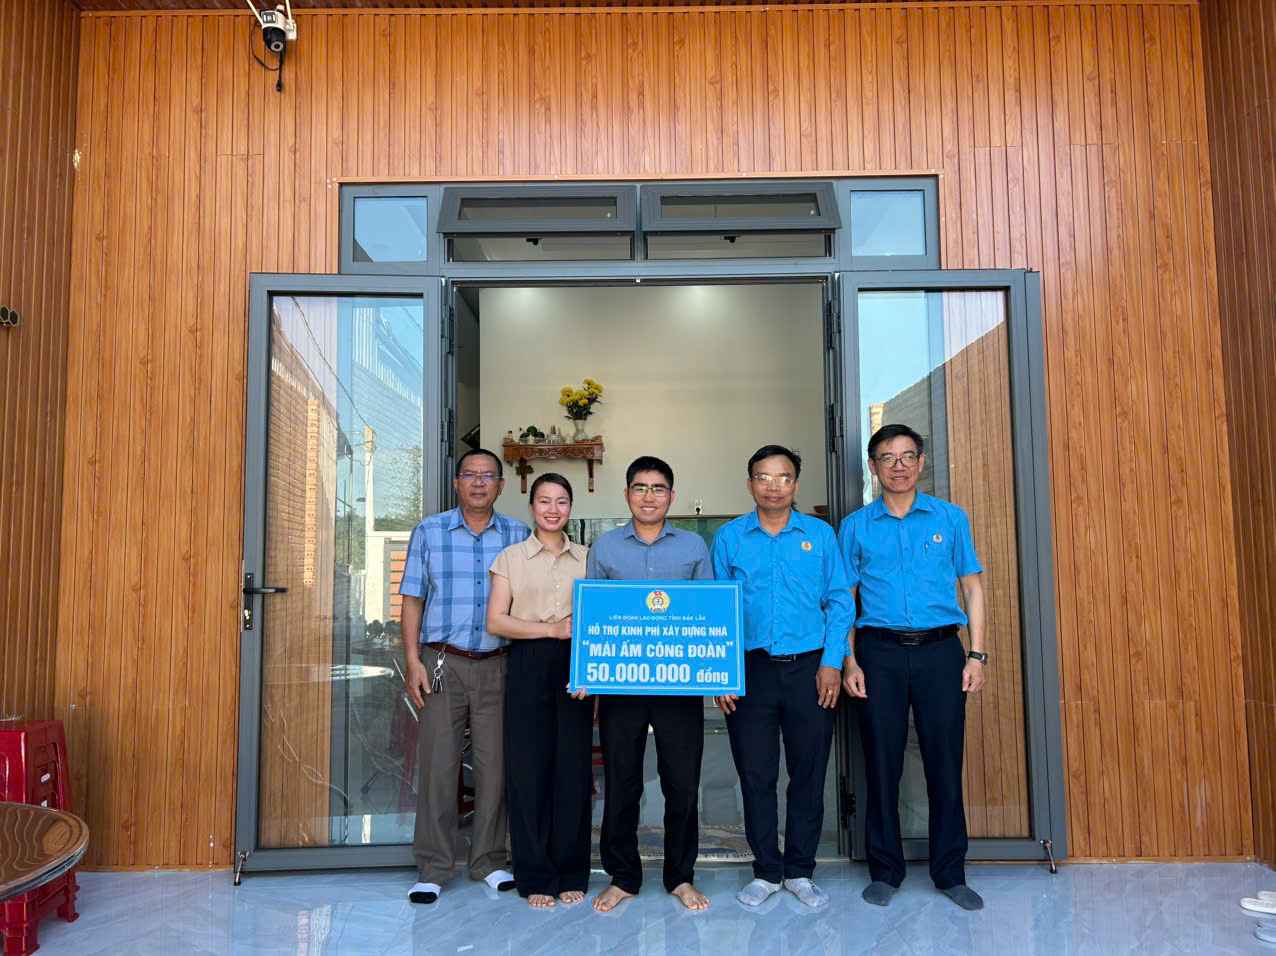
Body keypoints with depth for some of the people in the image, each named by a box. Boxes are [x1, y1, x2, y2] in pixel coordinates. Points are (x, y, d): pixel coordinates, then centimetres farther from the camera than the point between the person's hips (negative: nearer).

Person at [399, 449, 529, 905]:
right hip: (443, 663, -1)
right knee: (437, 764, 1)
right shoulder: (429, 531, 5)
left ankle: (489, 860, 22)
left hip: (499, 666, 1)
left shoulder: (518, 535, 6)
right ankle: (433, 869, 14)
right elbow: (413, 598, 5)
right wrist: (413, 660, -4)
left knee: (495, 764, 6)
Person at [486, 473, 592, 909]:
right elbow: (496, 621, -1)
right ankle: (535, 877, 15)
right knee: (529, 768, 0)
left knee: (574, 767, 3)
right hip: (527, 665, -1)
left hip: (574, 665, 2)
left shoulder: (586, 558, 11)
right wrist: (552, 629, -11)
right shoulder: (510, 558, 6)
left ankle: (571, 874, 19)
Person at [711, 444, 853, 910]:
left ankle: (800, 872, 25)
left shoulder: (820, 534, 4)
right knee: (756, 775, 7)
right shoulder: (729, 537, 4)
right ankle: (766, 871, 24)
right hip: (751, 671, 0)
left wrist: (832, 663, -6)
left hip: (809, 669, 0)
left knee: (808, 774, 8)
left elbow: (839, 602, 4)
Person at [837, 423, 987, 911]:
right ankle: (885, 871, 21)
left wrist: (976, 654, 1)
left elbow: (972, 586, 9)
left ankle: (950, 872, 21)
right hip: (879, 654, 0)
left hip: (940, 650, 0)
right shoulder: (855, 526, 6)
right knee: (882, 764, 6)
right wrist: (849, 663, -2)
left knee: (945, 762, 4)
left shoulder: (950, 518, 7)